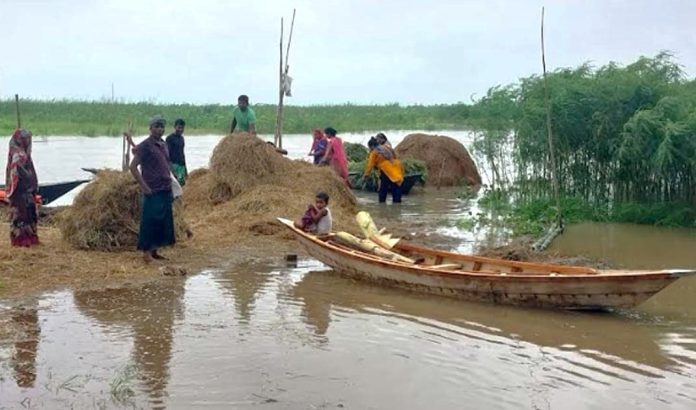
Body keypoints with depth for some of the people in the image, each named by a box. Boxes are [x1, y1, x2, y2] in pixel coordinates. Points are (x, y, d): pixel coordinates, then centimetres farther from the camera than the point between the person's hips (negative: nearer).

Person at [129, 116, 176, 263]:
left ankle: (154, 251, 20)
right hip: (153, 192, -8)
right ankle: (146, 252, 1)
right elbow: (133, 167, -12)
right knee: (150, 222, -5)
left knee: (163, 222, 11)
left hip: (166, 190, 8)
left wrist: (170, 182, 16)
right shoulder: (145, 145, -9)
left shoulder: (164, 145, 14)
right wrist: (144, 187, -15)